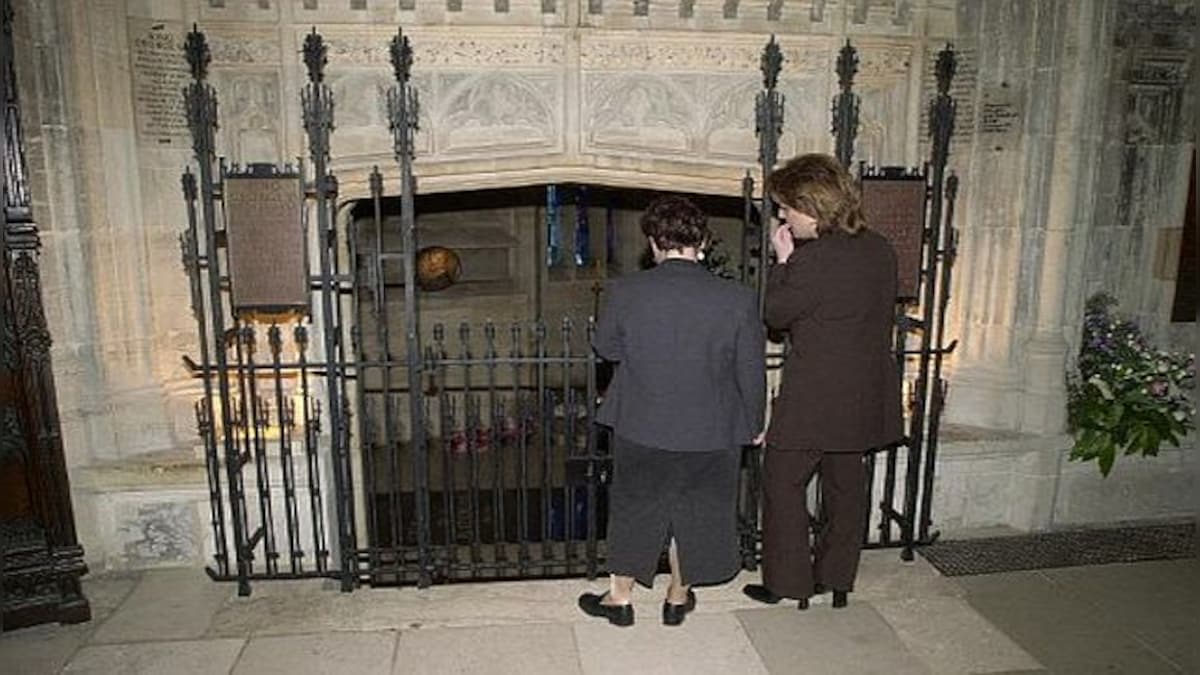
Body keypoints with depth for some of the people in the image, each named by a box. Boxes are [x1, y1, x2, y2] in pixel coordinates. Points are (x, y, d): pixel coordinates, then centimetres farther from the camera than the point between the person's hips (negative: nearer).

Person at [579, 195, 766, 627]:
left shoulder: (625, 292, -15)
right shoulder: (737, 300, -14)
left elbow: (605, 348, 2)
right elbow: (752, 375, -5)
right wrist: (751, 426, 10)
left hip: (641, 430, 0)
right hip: (711, 435, 1)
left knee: (632, 509, 20)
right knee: (695, 513, 20)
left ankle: (620, 598, 35)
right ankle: (678, 599, 38)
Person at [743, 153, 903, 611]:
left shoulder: (816, 258, -22)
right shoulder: (880, 250, 4)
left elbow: (775, 314, -11)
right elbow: (883, 318, 12)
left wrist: (782, 260, -4)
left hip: (815, 397, -8)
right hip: (865, 394, 8)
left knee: (783, 482, 7)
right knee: (846, 483, 18)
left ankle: (788, 582, 16)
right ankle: (838, 577, 31)